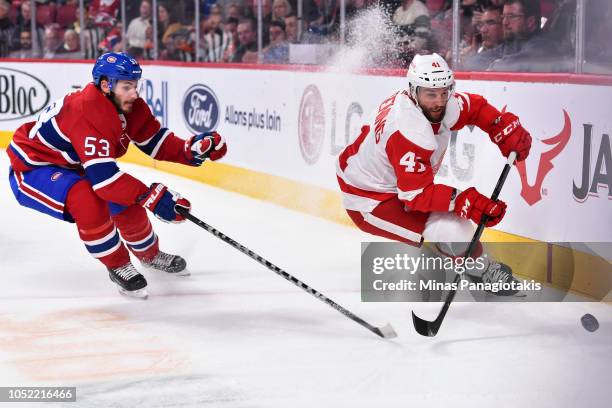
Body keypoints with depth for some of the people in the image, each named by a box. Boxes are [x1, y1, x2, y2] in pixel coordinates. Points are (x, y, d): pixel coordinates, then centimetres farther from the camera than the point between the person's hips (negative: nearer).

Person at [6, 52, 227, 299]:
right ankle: (118, 267, -10)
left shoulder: (128, 105, -9)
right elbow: (102, 175, -40)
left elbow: (155, 141, -1)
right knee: (88, 202, -33)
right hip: (31, 169, -9)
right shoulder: (88, 112, -36)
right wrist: (153, 197, -40)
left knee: (128, 201, 5)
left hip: (71, 166, 9)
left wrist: (192, 149, -19)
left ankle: (150, 254, 34)